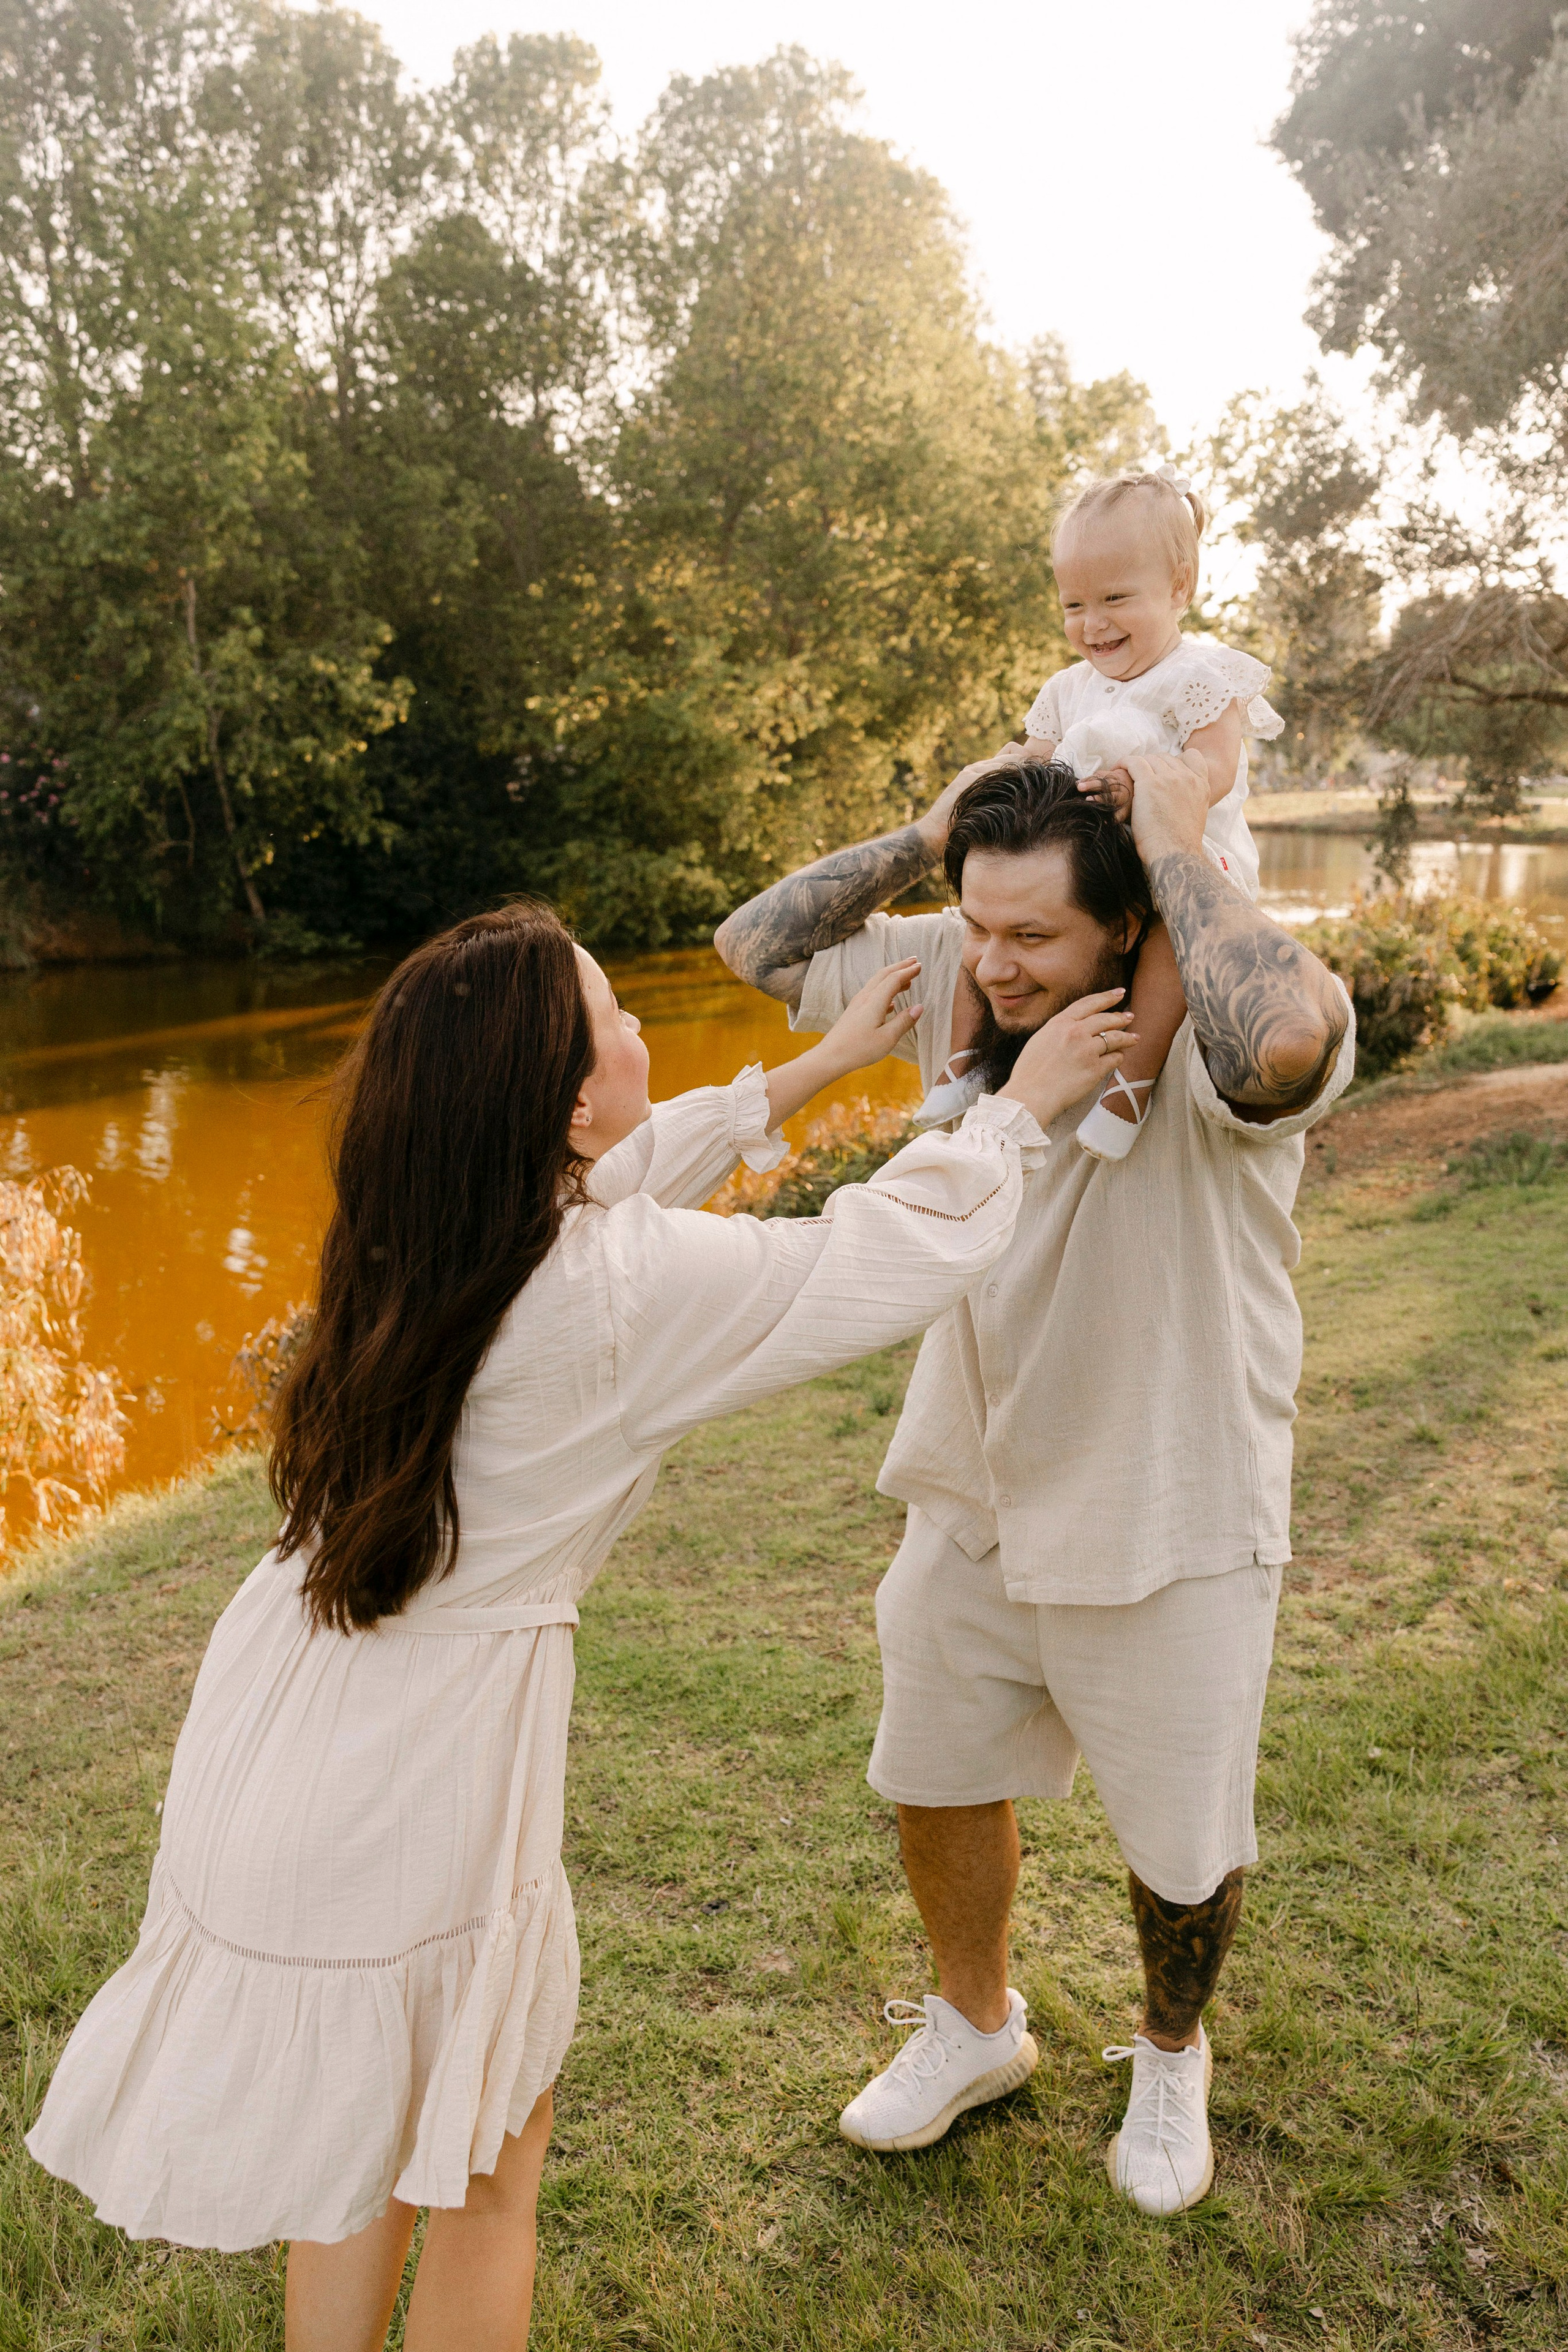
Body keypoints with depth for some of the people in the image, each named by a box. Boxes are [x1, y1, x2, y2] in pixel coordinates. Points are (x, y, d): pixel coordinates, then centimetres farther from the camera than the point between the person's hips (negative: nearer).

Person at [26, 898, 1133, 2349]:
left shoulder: (419, 1226, -1)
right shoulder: (620, 1285, -23)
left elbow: (620, 1178, 16)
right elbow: (897, 1251, -13)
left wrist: (819, 1067, 23)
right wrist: (1024, 1102, 4)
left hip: (277, 1733, 8)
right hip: (422, 1772, -7)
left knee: (367, 2118, 28)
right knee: (489, 2158, 18)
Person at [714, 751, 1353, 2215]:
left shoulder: (1211, 1031, -27)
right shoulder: (954, 975, -8)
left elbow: (1290, 1036, -52)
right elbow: (757, 949, -1)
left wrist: (1174, 840, -36)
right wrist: (921, 838, -14)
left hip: (1170, 1520, -5)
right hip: (972, 1496, 5)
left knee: (1183, 1847, 16)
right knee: (933, 1780, 22)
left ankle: (1169, 2058, 50)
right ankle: (975, 2023, 52)